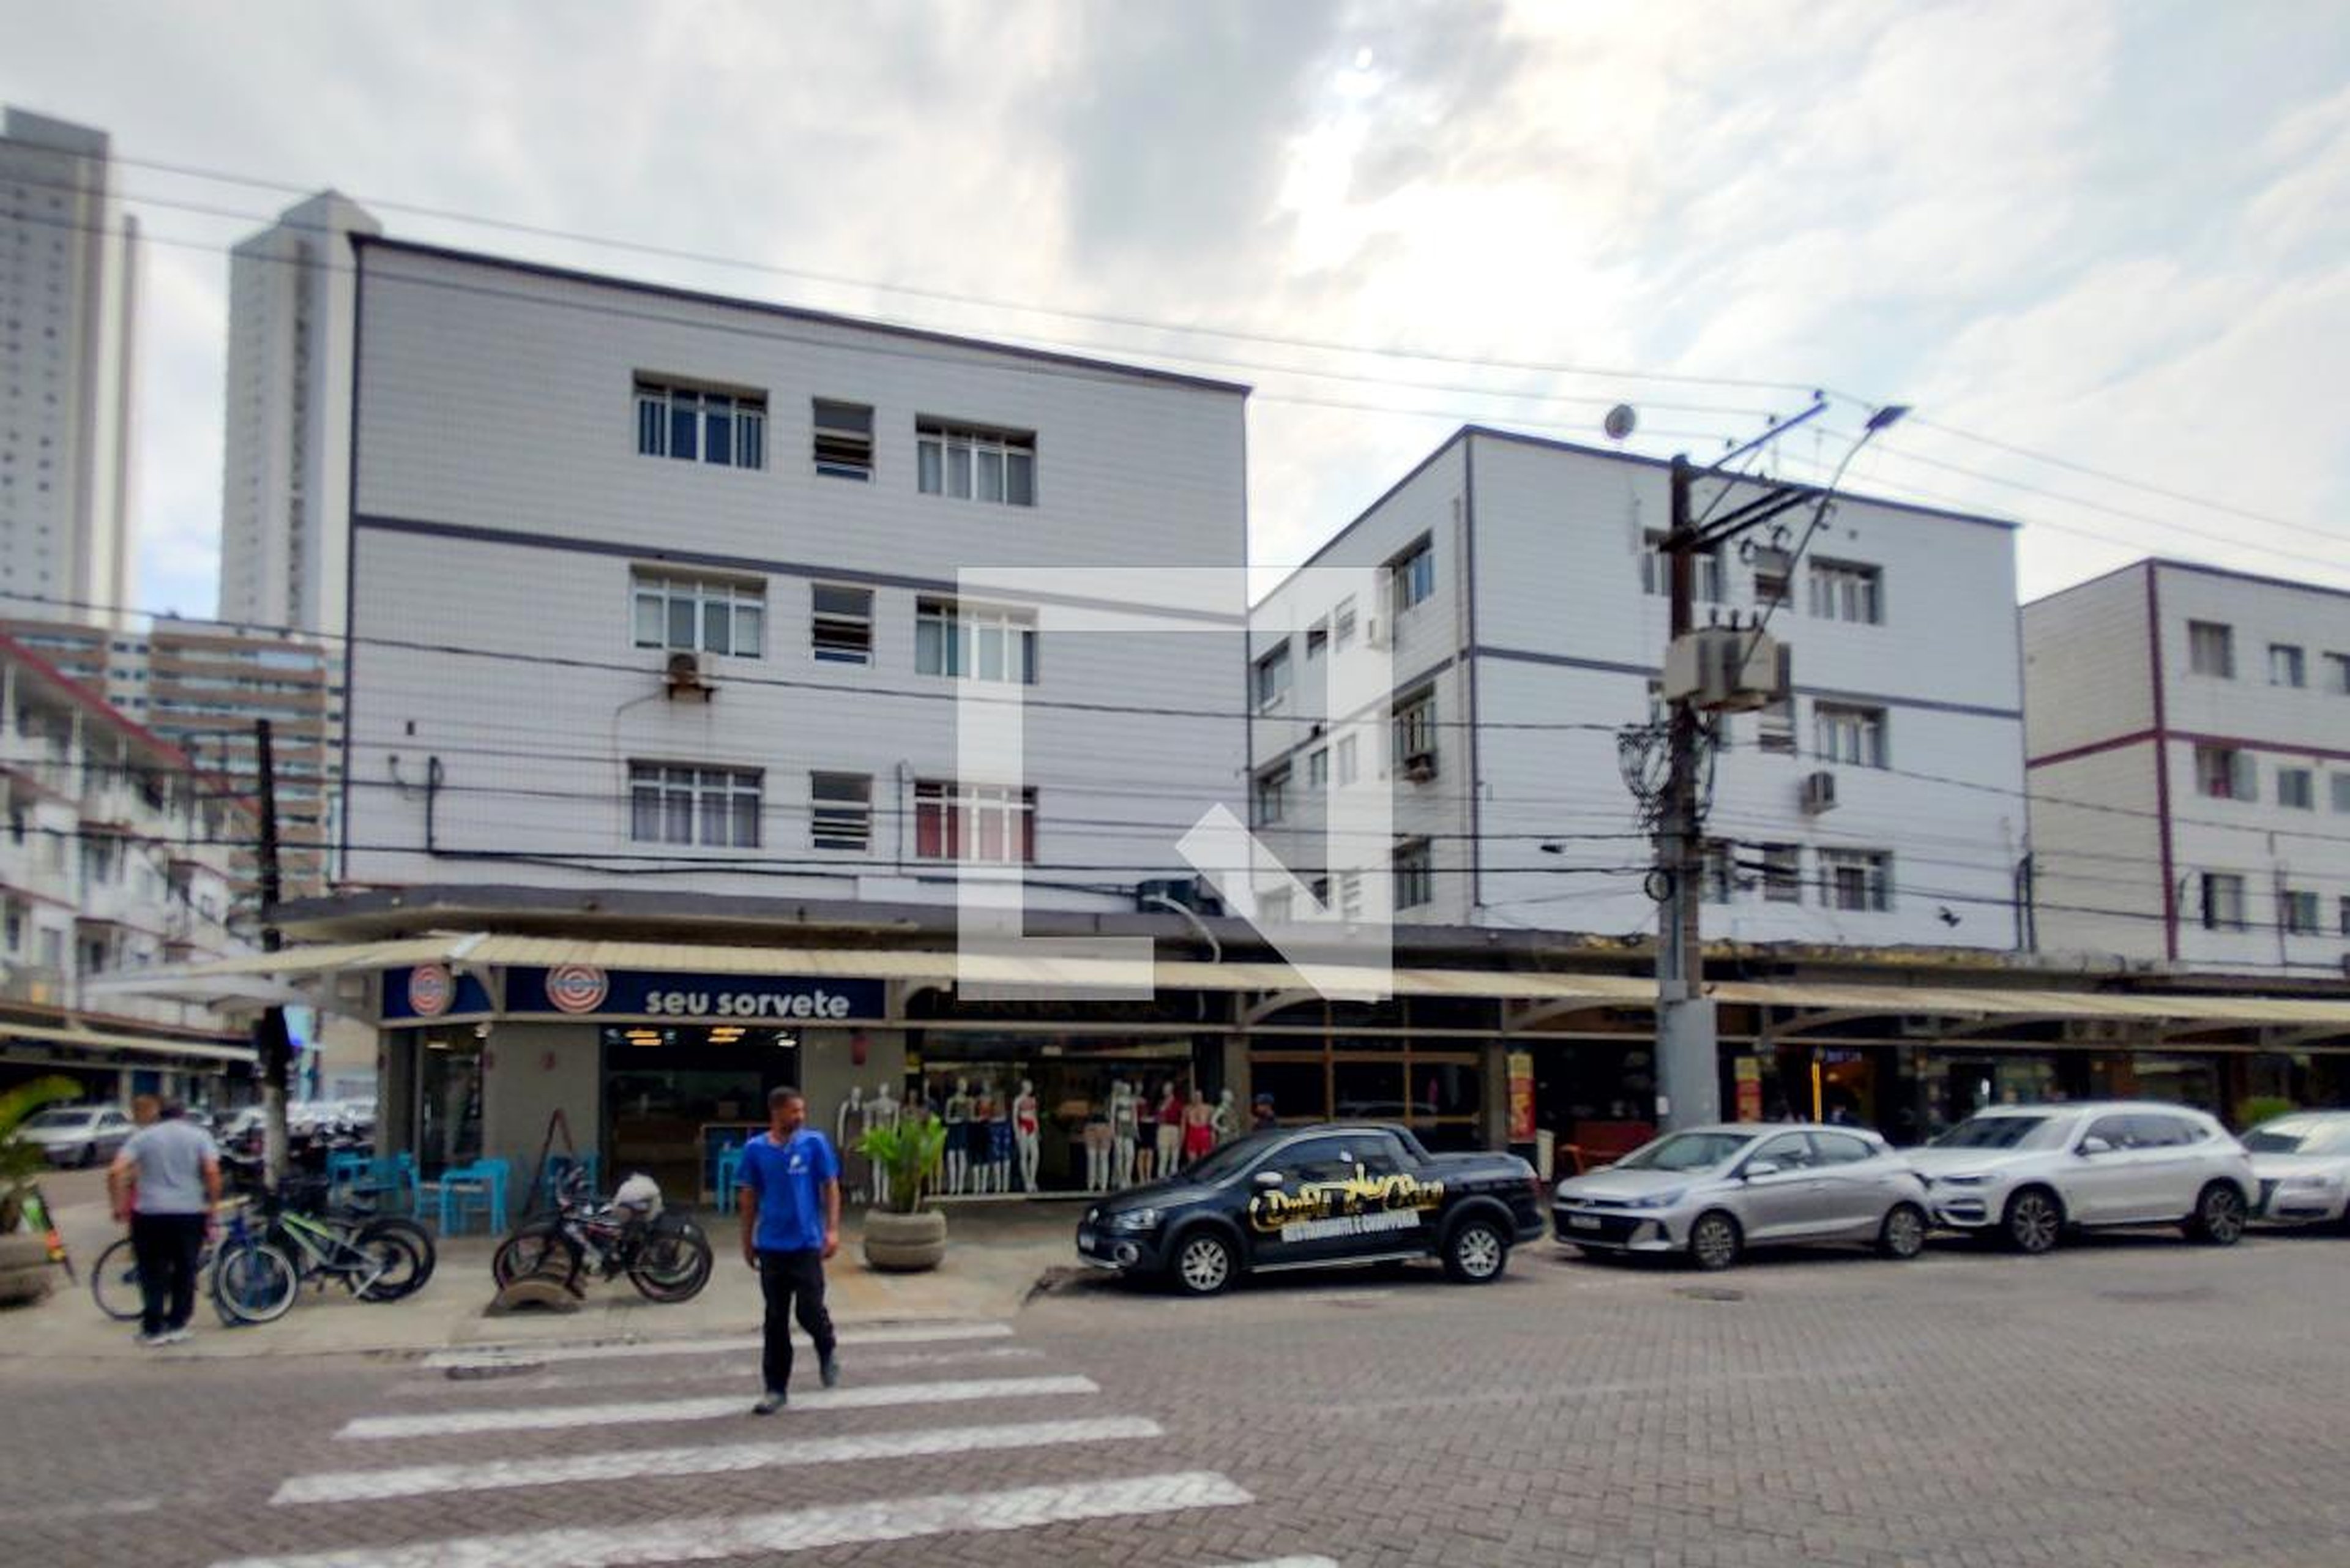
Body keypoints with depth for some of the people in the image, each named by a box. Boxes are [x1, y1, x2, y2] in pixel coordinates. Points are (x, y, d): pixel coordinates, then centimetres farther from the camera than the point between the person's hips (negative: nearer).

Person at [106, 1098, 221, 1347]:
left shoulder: (142, 1137, 9)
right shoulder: (200, 1135, 7)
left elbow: (115, 1172, -4)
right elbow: (212, 1172, -8)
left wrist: (119, 1206, 4)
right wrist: (213, 1206, -1)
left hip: (149, 1214, 0)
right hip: (190, 1213, 0)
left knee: (153, 1273, 10)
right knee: (185, 1271, 12)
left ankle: (153, 1329, 10)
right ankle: (177, 1325, 14)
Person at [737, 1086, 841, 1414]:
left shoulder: (815, 1142, -5)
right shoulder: (755, 1149, 0)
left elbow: (831, 1187, -1)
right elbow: (750, 1196, 9)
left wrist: (833, 1230, -9)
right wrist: (747, 1240, 11)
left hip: (807, 1242, -2)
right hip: (771, 1245, 2)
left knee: (810, 1311, -2)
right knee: (776, 1320, 7)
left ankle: (827, 1353, 30)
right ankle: (776, 1388, 17)